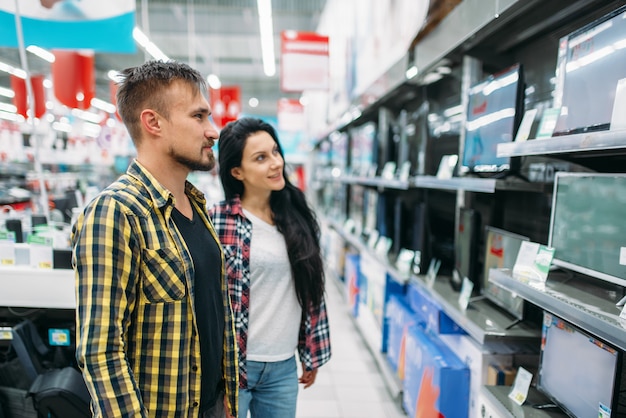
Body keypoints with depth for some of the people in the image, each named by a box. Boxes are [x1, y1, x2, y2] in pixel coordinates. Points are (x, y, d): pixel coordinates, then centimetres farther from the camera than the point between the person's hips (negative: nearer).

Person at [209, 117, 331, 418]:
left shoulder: (297, 218, 1)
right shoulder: (216, 221, -13)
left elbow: (311, 291, 7)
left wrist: (313, 353, 10)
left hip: (283, 367, 4)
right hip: (231, 363, -4)